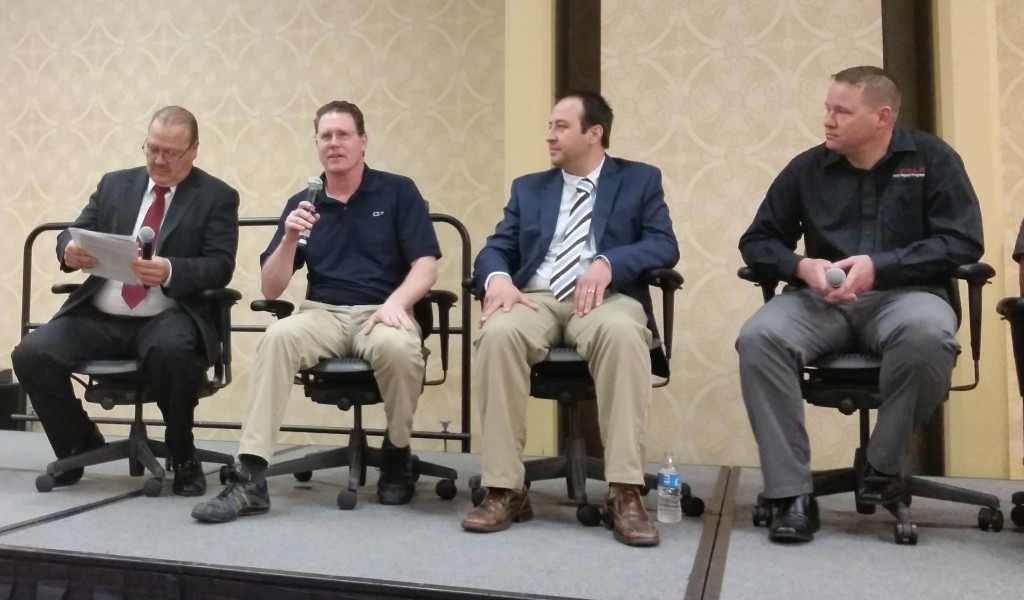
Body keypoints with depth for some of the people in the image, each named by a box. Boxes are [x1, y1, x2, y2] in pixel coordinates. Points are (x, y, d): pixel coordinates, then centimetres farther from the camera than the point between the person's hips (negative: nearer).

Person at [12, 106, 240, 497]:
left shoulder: (217, 197, 2)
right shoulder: (115, 185, 16)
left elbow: (219, 267, -8)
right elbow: (72, 234, 11)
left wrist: (170, 271, -28)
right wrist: (69, 250, -14)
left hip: (168, 317, -5)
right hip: (98, 316, 5)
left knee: (171, 352, -37)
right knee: (31, 354, -16)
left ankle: (183, 457, -10)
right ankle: (79, 445, 11)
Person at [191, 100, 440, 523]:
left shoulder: (398, 191, 6)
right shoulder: (301, 204, 12)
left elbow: (425, 265, -2)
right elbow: (271, 290, 8)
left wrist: (396, 302, -21)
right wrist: (290, 238, -9)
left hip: (380, 312, -2)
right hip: (322, 313, 2)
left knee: (397, 347, -36)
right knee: (277, 336, -30)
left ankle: (397, 455, -6)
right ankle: (251, 478, -29)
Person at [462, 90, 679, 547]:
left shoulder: (640, 179, 15)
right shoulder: (528, 187, 22)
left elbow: (664, 246, 1)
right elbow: (495, 249, 12)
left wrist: (608, 263, -18)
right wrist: (498, 277, -13)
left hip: (606, 297, -2)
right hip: (535, 298, 2)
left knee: (623, 333, -38)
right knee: (498, 333, -33)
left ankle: (625, 492, -32)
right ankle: (504, 489, -26)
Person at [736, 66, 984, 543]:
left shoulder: (931, 158, 5)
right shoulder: (807, 168, 9)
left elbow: (964, 240, -4)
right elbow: (757, 241, 11)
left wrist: (879, 266, -16)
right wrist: (801, 266, -11)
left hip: (904, 294, -1)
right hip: (821, 299, 2)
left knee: (928, 333, -38)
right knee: (758, 338, -29)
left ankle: (884, 468, -13)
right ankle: (792, 494, -23)